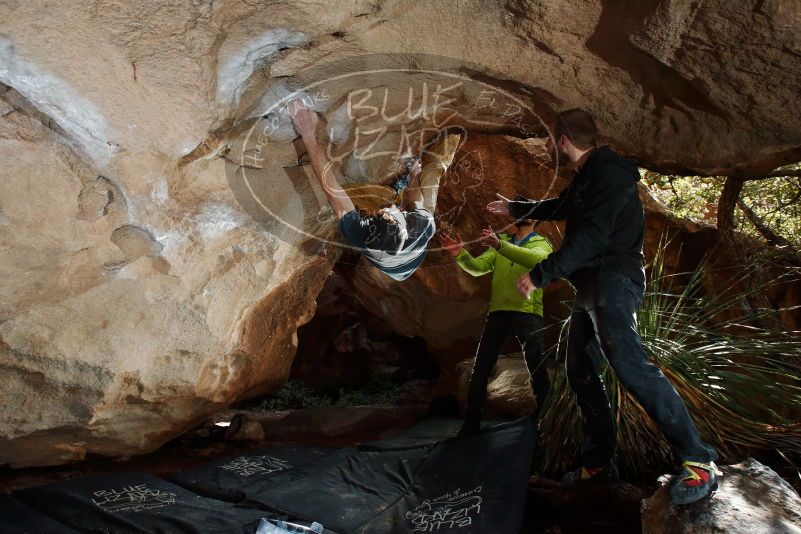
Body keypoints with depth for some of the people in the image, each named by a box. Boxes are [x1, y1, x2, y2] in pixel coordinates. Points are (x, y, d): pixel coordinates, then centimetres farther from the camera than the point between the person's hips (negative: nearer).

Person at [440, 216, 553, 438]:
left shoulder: (542, 244, 6)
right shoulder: (500, 242, 20)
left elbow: (536, 260, -20)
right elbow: (478, 267, 6)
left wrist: (500, 245, -34)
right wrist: (460, 254, -17)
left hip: (528, 314, -4)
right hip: (498, 312, 4)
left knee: (537, 371, -1)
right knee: (480, 369, 3)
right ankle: (471, 423, 12)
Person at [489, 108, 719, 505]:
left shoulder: (609, 173, -12)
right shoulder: (585, 177, 20)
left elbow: (591, 236, -23)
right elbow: (557, 207, 40)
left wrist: (539, 275, -23)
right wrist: (513, 208, 51)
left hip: (614, 278, -10)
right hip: (590, 286, 11)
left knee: (626, 360, -27)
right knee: (581, 372, 8)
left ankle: (698, 461, -21)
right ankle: (598, 464, 16)